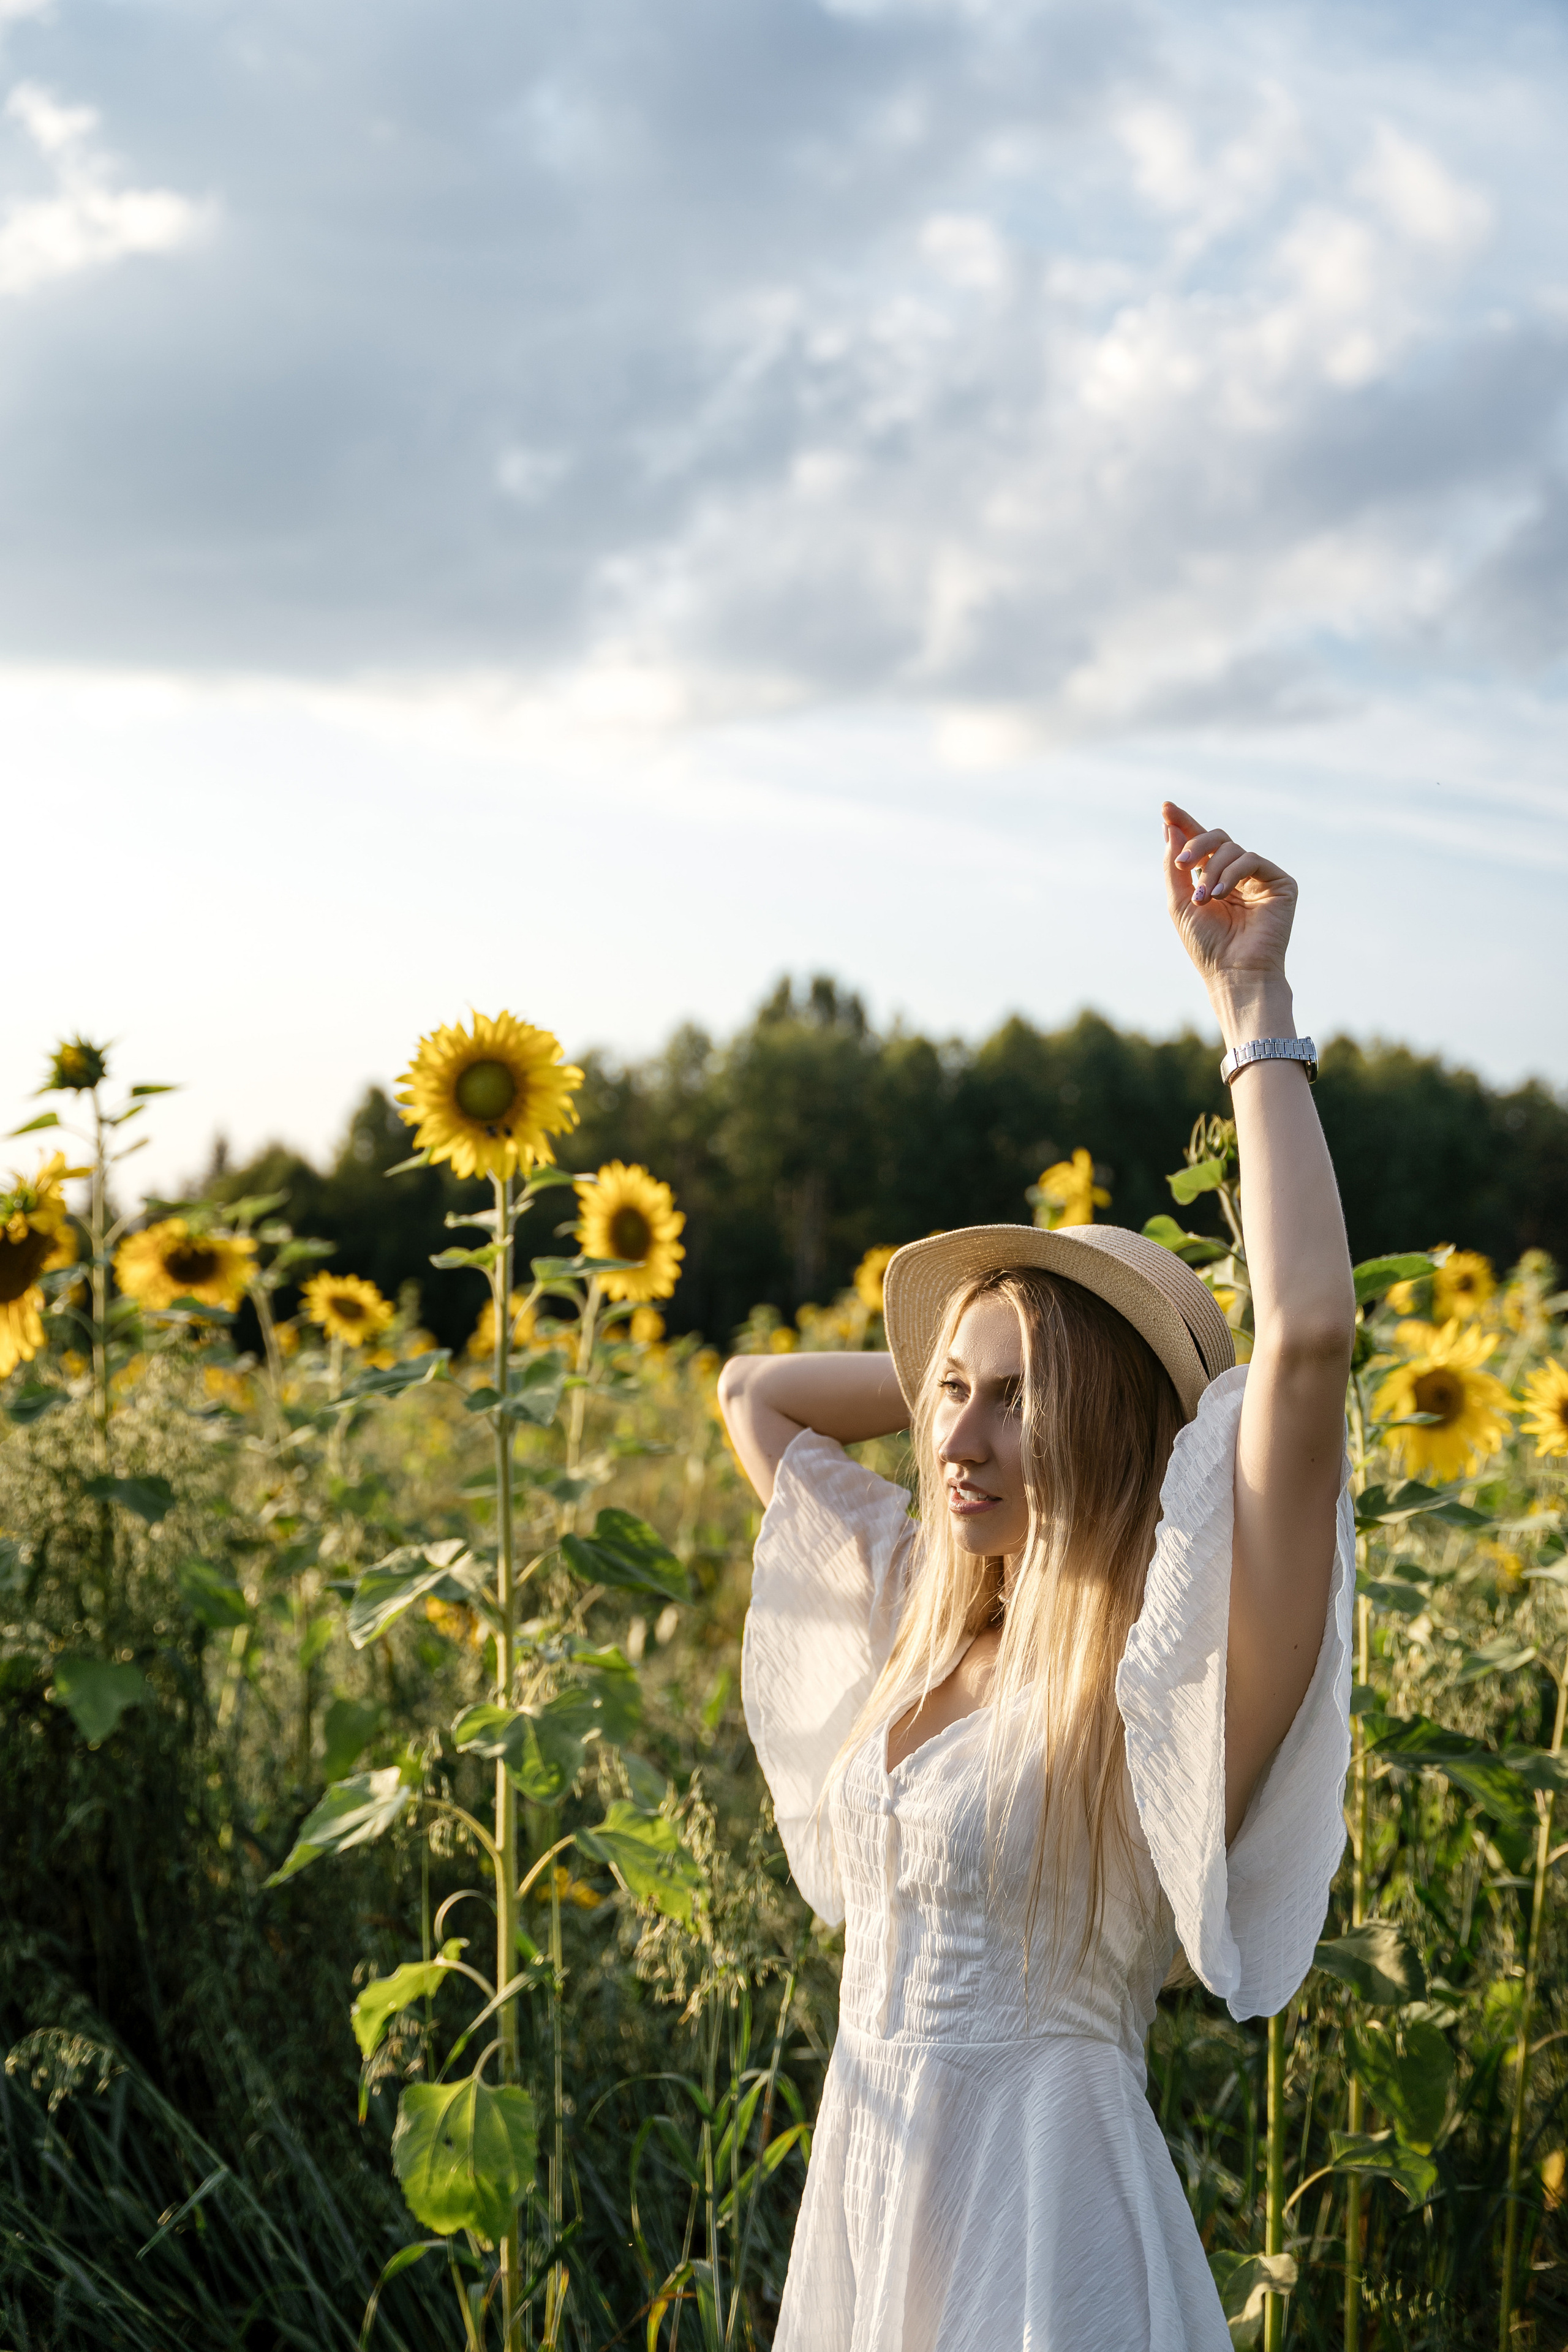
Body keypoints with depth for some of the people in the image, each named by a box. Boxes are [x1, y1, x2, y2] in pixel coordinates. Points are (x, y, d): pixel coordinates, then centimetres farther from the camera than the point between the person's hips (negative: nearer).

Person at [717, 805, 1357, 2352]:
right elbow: (752, 1391, 21)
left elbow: (1310, 1336, -30)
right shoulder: (925, 1617, 5)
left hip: (1044, 2214, -7)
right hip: (862, 2187, 7)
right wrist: (981, 1351, 9)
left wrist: (1253, 1008, -23)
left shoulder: (1168, 1677, -15)